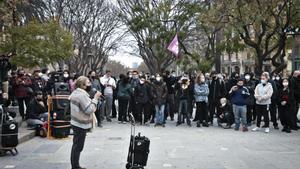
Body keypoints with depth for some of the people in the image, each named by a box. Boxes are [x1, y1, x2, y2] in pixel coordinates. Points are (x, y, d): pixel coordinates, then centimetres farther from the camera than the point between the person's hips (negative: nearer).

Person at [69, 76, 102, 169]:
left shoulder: (76, 92, 10)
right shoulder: (82, 95, -22)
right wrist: (95, 98, -18)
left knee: (76, 145, 18)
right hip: (81, 124, -10)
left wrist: (93, 99, 5)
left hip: (76, 122, 10)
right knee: (78, 146, 0)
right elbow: (89, 110, -23)